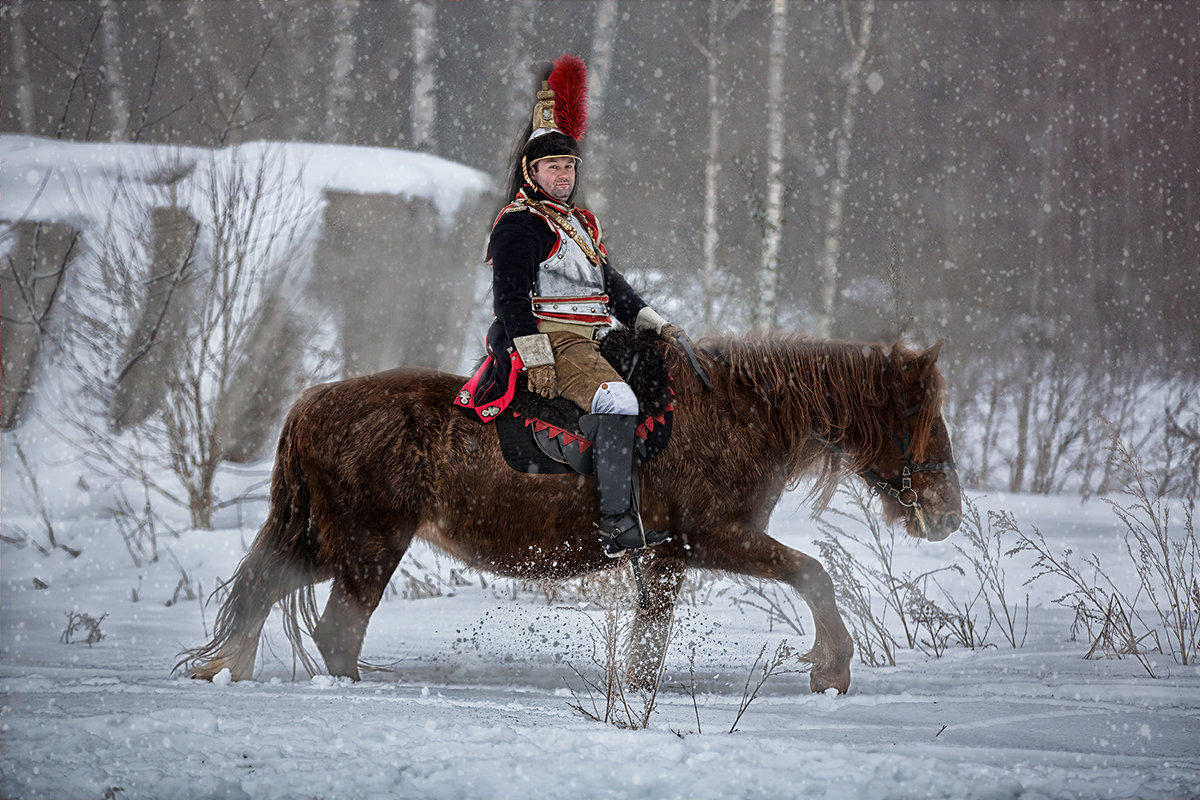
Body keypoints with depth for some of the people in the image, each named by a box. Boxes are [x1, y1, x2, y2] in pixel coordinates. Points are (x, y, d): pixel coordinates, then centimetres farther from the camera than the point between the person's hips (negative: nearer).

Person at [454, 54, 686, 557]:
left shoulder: (579, 222, 24)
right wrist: (536, 359, -21)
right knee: (619, 401, -28)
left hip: (590, 339, 10)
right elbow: (511, 298, -13)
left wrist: (654, 323, 16)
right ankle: (617, 528, -33)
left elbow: (611, 284, 27)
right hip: (551, 340, -10)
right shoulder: (520, 224, -5)